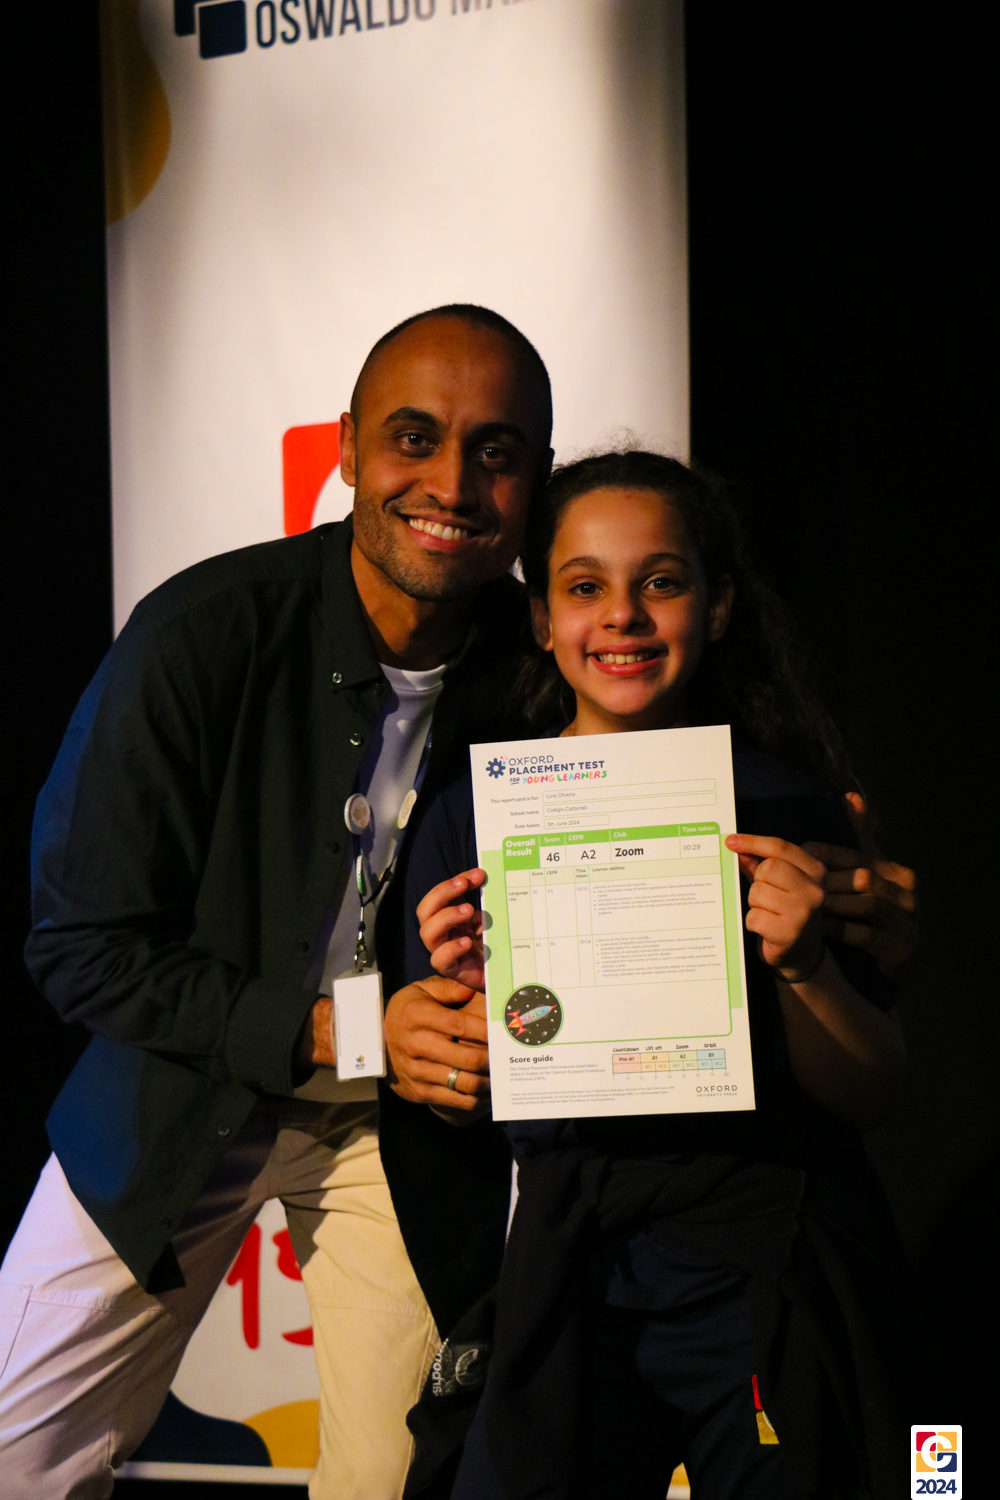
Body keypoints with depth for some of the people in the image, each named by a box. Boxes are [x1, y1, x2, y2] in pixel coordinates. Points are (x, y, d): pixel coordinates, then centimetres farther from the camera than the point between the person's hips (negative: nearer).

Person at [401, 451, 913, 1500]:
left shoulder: (789, 809, -3)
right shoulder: (474, 813, 0)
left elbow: (870, 1093, -1)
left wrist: (804, 965, -19)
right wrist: (470, 990, -14)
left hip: (770, 1275, -1)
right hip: (570, 1274, 1)